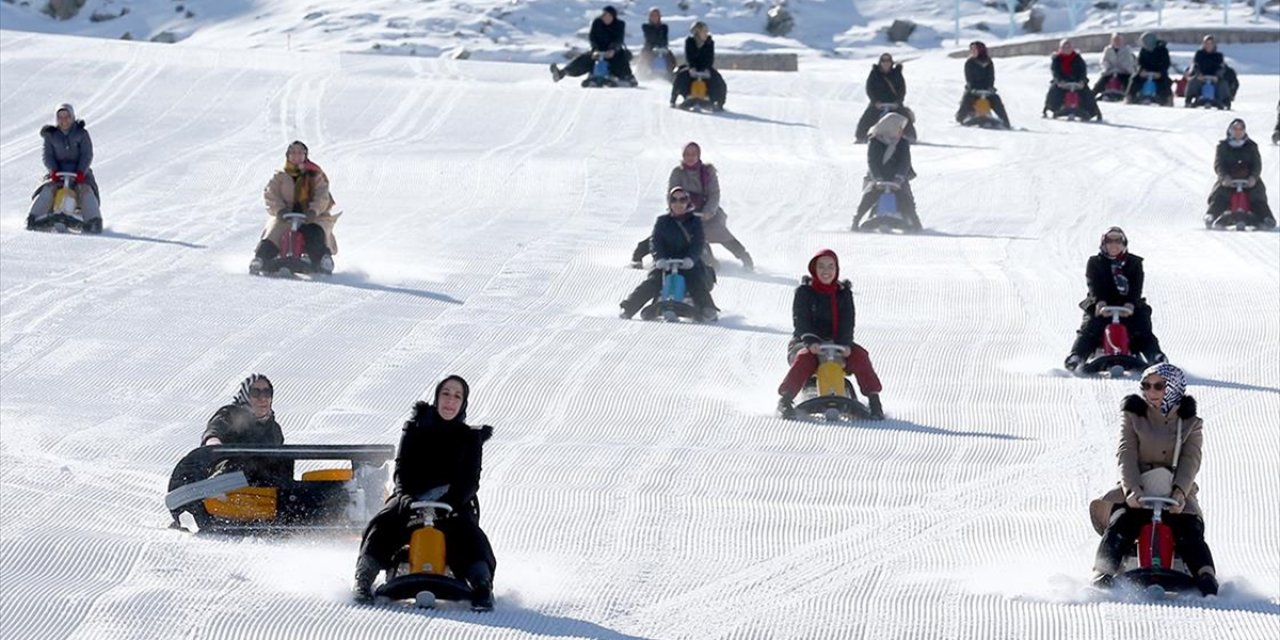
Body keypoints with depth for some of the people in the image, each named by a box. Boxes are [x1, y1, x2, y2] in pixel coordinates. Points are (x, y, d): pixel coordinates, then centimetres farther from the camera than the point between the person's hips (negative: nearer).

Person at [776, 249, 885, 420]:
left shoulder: (844, 293, 10)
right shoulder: (804, 291, 2)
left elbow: (847, 322, -2)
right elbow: (800, 320, -9)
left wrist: (844, 345, -21)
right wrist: (810, 341, -28)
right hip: (806, 343, -3)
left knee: (859, 355, -24)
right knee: (804, 359, -36)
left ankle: (873, 400, -17)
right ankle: (785, 400, -28)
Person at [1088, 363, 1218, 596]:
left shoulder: (1190, 422, 10)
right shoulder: (1133, 415, 10)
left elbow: (1191, 460, -4)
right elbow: (1126, 454, -4)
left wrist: (1179, 492, -24)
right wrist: (1131, 489, -23)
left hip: (1177, 492, 0)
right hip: (1137, 492, 0)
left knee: (1191, 532, -27)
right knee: (1120, 525, -29)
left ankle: (1207, 578, -39)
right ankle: (1103, 574, -42)